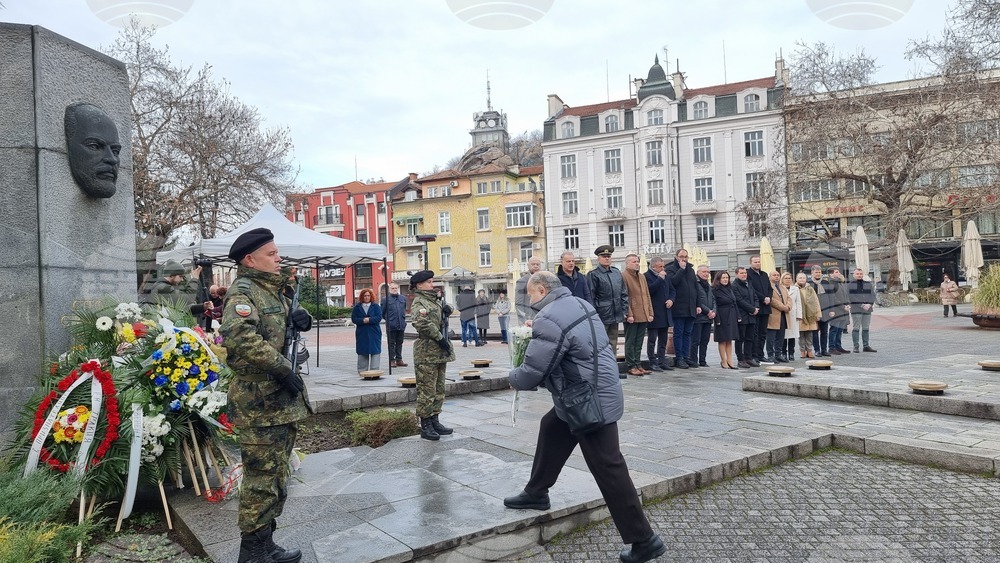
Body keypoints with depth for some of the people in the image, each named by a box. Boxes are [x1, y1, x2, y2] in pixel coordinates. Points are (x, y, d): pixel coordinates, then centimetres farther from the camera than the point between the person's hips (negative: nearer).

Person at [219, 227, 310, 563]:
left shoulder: (275, 290, 16)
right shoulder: (243, 291, -13)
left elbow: (282, 327, 28)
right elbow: (239, 336, -30)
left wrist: (300, 320, 3)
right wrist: (282, 367, -26)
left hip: (284, 399, 10)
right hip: (259, 403, -10)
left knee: (278, 476, 17)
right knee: (262, 478, -2)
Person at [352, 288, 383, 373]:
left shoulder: (376, 306, 3)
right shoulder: (357, 307, 7)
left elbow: (379, 318, -6)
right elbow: (353, 319, 0)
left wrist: (369, 320, -17)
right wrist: (363, 320, -15)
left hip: (374, 333, -1)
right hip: (361, 333, 1)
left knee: (375, 351, -2)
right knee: (362, 352, 5)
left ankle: (375, 370, 2)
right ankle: (362, 371, 12)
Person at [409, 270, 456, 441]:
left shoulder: (436, 300, 17)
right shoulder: (418, 303, -10)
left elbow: (442, 318, 33)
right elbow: (422, 323, -27)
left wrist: (446, 310, 9)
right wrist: (440, 338, -21)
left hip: (441, 352, 9)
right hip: (427, 352, -9)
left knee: (439, 389, 14)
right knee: (427, 390, -3)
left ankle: (434, 421, 23)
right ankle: (425, 426, 4)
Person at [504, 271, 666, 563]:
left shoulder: (549, 320, -22)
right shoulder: (578, 303, 9)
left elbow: (532, 372, -20)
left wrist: (512, 377, 2)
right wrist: (534, 329, 20)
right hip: (597, 394, 11)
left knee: (608, 470, -3)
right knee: (551, 428, 24)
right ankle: (536, 493, 39)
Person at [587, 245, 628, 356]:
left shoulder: (617, 273, 11)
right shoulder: (593, 275, -8)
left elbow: (624, 294, 16)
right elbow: (590, 297, -9)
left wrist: (624, 310, 9)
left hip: (616, 317, 6)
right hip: (601, 317, -6)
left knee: (613, 345, 14)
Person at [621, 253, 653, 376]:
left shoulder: (642, 277, 18)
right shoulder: (623, 276, -8)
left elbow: (647, 296, 19)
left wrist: (650, 313, 11)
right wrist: (628, 314, -17)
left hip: (643, 316, 7)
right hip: (632, 317, -7)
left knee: (639, 343, 12)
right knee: (630, 342, 0)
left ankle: (638, 365, 18)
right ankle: (631, 367, 5)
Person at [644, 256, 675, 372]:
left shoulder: (665, 276, 15)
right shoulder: (647, 276, -10)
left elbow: (672, 289, 21)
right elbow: (650, 290, -23)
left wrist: (671, 299, 2)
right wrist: (660, 279, -20)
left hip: (664, 313, 8)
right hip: (653, 313, -8)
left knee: (663, 339, 12)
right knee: (652, 339, -1)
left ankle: (662, 361, 19)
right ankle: (653, 362, 4)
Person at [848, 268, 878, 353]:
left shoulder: (869, 284, 15)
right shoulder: (850, 285, 1)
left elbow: (872, 295, 8)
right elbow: (851, 297, -8)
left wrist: (869, 304, -10)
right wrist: (862, 305, -15)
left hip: (868, 309, 4)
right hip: (856, 310, -4)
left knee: (866, 328, 8)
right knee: (856, 328, -5)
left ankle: (866, 346, 14)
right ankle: (856, 347, -2)